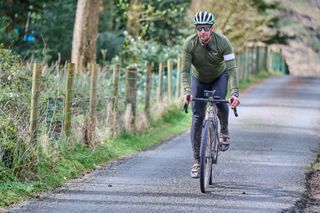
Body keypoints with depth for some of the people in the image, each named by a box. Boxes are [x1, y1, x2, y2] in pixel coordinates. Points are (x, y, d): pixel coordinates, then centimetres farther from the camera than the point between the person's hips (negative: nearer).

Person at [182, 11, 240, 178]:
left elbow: (232, 69, -33)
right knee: (197, 117, -8)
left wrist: (235, 93, -46)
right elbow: (185, 70, -27)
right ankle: (197, 161, -2)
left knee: (219, 101, -31)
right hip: (199, 80, 1)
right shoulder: (189, 44, -27)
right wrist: (187, 92, -43)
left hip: (219, 77, -1)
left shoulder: (222, 42, -29)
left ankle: (224, 132, -1)